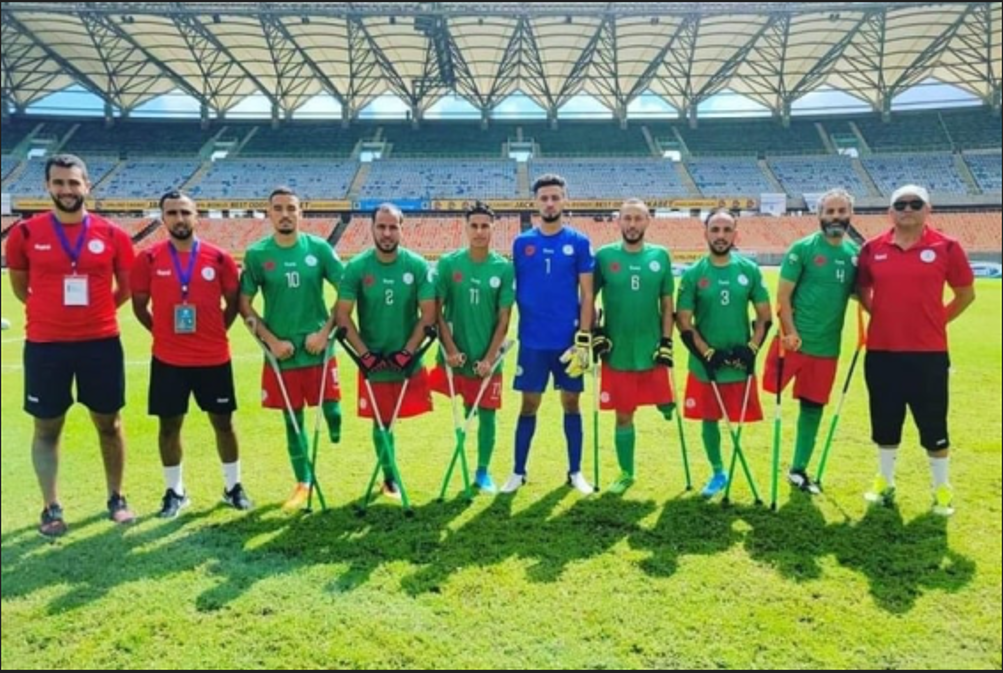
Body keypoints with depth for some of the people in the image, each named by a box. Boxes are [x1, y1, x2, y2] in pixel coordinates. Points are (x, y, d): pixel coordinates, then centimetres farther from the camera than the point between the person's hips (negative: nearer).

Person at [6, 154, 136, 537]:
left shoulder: (112, 235, -2)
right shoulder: (26, 233, -2)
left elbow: (126, 287, 10)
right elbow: (19, 286, 12)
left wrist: (95, 311, 6)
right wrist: (51, 311, 8)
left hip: (101, 342, 0)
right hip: (45, 344, 0)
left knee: (109, 423, 10)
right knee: (47, 428, 7)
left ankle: (116, 499, 25)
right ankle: (51, 508, 20)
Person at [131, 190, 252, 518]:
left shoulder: (219, 258, -3)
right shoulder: (148, 260, -3)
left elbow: (233, 302, 7)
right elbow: (139, 305, 6)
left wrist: (215, 332, 3)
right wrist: (164, 332, 3)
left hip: (214, 358, 0)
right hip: (168, 359, 0)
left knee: (223, 422, 9)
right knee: (169, 425, 8)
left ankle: (233, 487, 24)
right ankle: (175, 491, 24)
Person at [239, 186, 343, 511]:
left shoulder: (319, 248, -3)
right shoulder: (256, 254, -3)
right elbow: (244, 304, 1)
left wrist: (325, 332, -8)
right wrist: (271, 341, -7)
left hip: (319, 348, 0)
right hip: (281, 352, 0)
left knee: (331, 411, 0)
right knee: (292, 420, 10)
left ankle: (334, 428, 36)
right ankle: (303, 484, 24)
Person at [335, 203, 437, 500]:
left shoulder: (419, 266, -7)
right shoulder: (357, 267, -7)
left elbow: (428, 315, -6)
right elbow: (343, 315, -6)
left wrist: (406, 353, -12)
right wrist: (365, 355, -11)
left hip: (408, 361, 0)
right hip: (373, 361, 0)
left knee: (389, 419, 4)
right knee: (381, 421, 10)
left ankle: (390, 475, 29)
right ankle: (389, 477, 26)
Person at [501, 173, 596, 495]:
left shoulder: (579, 243, 0)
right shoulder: (522, 243, 3)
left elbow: (587, 294, -1)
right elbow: (515, 290, 8)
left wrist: (584, 339, -8)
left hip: (568, 340, 0)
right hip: (532, 340, 1)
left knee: (571, 402, 9)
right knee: (529, 405, 7)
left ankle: (575, 472, 21)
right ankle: (518, 472, 18)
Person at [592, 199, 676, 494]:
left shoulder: (660, 256, 2)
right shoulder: (604, 256, -3)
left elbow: (668, 304, 6)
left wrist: (666, 342, 0)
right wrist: (595, 333, -5)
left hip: (652, 350, 1)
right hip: (617, 351, -1)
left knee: (664, 404, 4)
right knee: (623, 415, 7)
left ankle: (666, 403, 42)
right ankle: (626, 472, 24)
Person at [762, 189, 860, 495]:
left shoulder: (855, 253, 7)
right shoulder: (802, 248, -7)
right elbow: (783, 295, -9)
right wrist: (790, 332, -18)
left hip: (827, 346, 5)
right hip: (795, 340, -5)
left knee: (813, 408, 13)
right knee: (769, 390, -10)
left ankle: (798, 469, 28)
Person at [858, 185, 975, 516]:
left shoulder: (946, 247, -4)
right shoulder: (872, 249, 1)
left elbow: (966, 293, 7)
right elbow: (862, 289, 16)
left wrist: (937, 321, 3)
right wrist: (884, 316, 7)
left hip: (929, 353, -2)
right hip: (881, 352, 2)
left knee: (933, 426, 6)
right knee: (885, 424, 13)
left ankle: (942, 490, 23)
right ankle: (885, 483, 30)